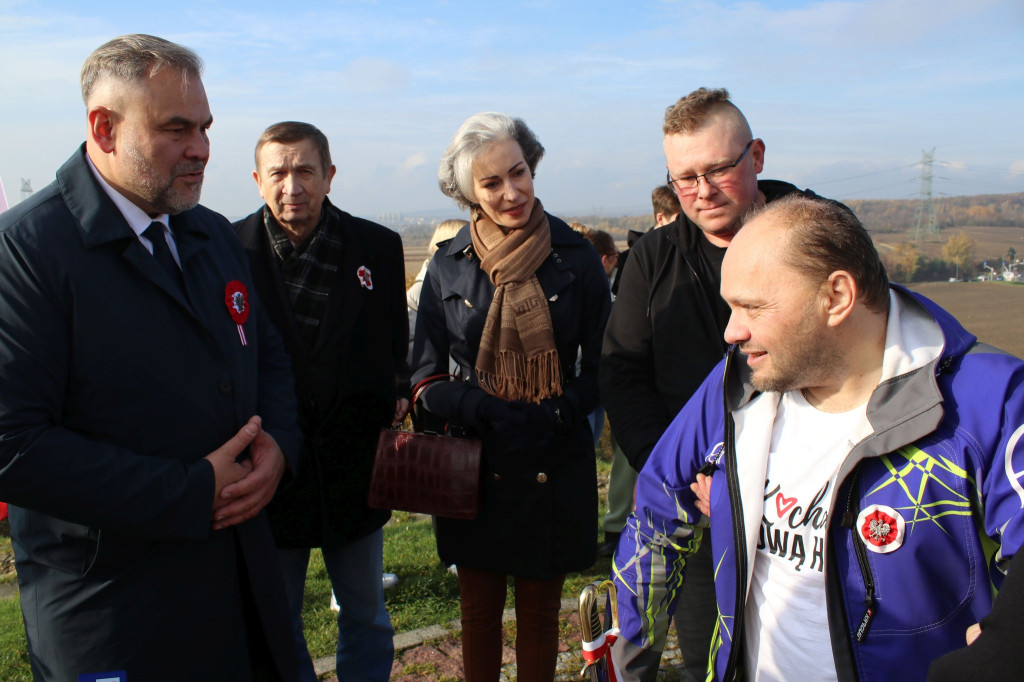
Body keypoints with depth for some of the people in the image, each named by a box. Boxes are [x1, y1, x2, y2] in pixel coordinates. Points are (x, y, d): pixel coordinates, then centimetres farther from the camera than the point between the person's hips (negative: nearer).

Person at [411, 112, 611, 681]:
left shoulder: (576, 259, -5)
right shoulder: (449, 265, -2)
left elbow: (600, 368, 0)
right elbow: (426, 374, 1)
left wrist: (549, 418, -15)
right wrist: (484, 411, -17)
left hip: (555, 464, 0)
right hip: (473, 464, 1)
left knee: (541, 612, 15)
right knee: (480, 609, 15)